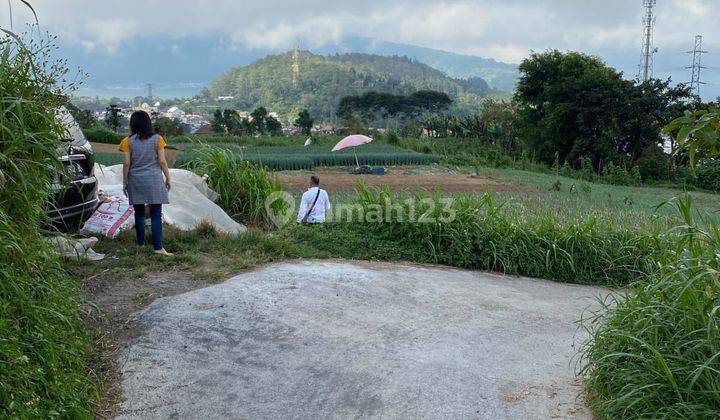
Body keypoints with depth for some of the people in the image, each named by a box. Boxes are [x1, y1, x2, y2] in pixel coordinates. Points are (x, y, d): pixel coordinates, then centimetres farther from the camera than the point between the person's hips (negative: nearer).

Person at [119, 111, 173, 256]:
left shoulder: (128, 141, -2)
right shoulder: (157, 139, -3)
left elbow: (126, 163, -3)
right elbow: (162, 161, -4)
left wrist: (124, 182, 6)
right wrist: (168, 178, 7)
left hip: (136, 181, 1)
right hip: (154, 180, -1)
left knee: (139, 213, 13)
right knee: (156, 214, -2)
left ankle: (141, 243, 22)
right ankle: (158, 247, -8)